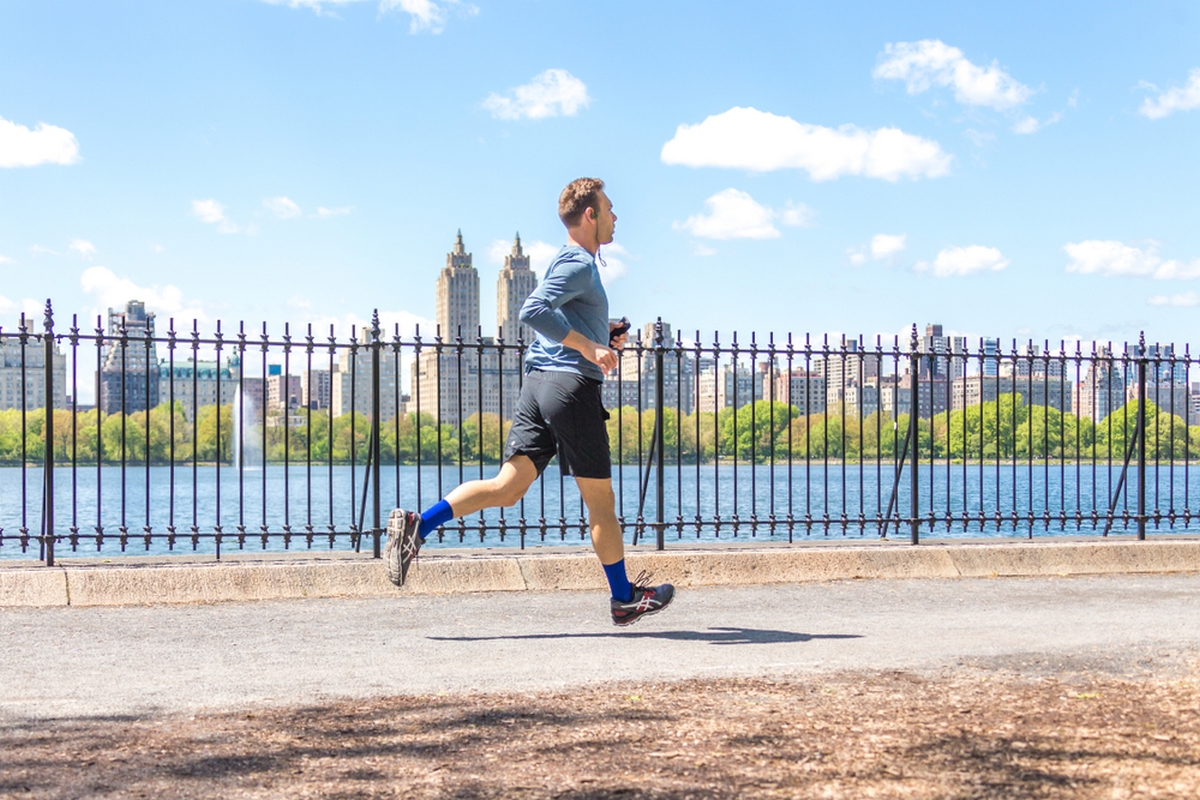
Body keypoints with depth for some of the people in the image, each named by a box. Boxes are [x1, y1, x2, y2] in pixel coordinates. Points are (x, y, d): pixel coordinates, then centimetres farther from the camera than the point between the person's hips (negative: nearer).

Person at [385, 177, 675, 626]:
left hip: (538, 384, 9)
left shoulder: (569, 262, 22)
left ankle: (418, 525, -14)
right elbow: (533, 310, -23)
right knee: (600, 501, 3)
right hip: (572, 385, -9)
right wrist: (587, 346, -23)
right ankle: (625, 599, 14)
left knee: (507, 487, 0)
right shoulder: (579, 264, -9)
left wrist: (601, 334, 22)